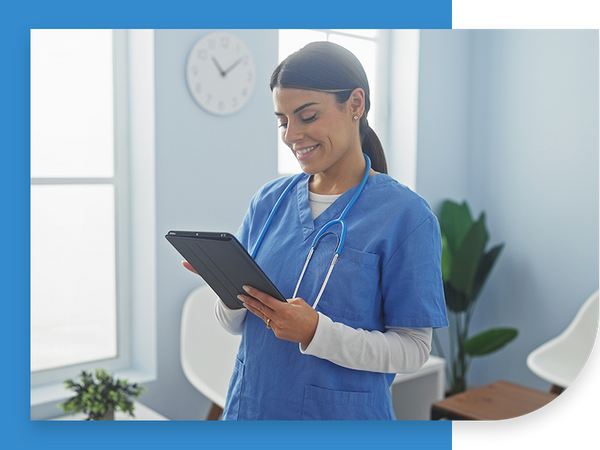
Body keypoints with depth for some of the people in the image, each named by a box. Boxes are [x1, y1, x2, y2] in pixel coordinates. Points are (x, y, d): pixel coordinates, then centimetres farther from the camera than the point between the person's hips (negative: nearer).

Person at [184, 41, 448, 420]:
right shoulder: (269, 201, 0)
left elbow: (413, 350, -14)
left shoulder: (405, 215, -14)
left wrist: (316, 332, -25)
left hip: (344, 415, -4)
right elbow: (234, 325, 5)